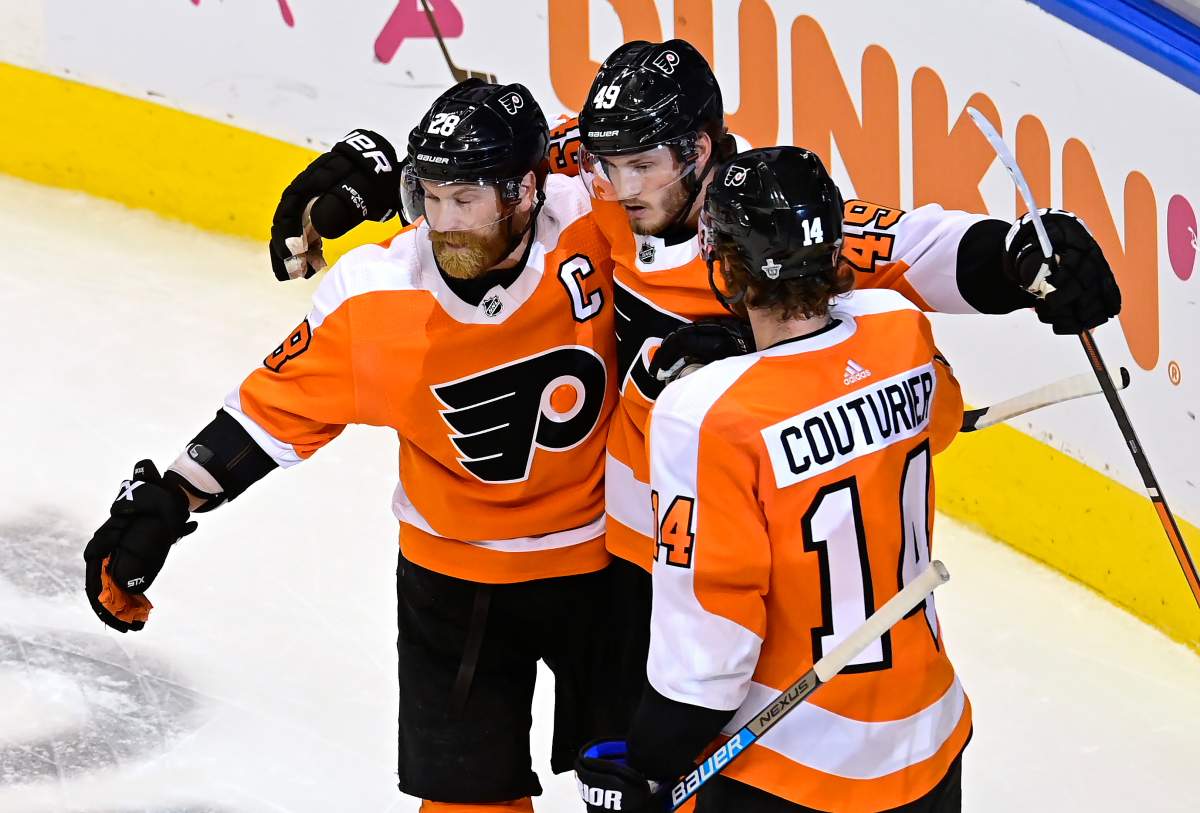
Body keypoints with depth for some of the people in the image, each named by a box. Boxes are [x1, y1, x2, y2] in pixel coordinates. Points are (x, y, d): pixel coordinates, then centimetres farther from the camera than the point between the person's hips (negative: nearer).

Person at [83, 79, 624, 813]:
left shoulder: (593, 226, -22)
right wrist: (159, 505, -11)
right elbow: (275, 410, -9)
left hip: (606, 560, 0)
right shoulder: (375, 298, -20)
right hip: (455, 580, 0)